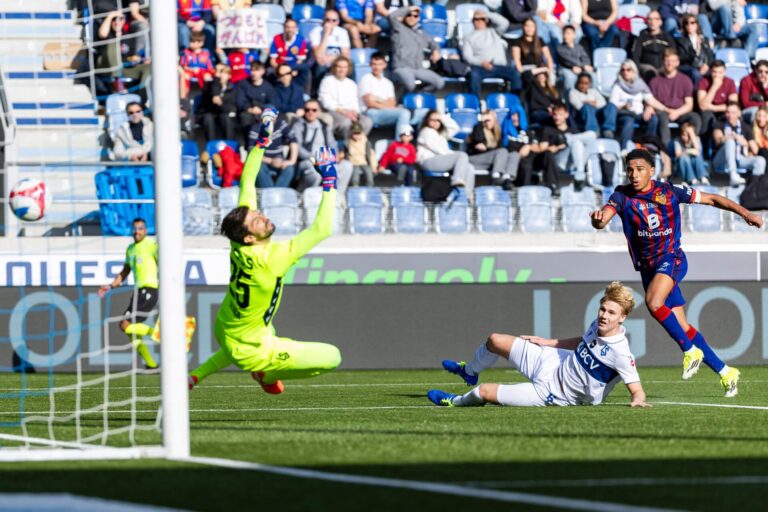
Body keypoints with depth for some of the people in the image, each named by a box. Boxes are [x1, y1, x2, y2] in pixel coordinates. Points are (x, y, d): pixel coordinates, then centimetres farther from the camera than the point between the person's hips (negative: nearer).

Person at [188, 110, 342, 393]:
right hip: (249, 351, -8)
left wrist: (262, 139, -5)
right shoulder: (271, 259, -33)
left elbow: (246, 183, -3)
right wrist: (329, 180, -26)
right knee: (331, 356, -5)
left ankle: (198, 374, 32)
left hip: (224, 328, 8)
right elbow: (322, 229, -32)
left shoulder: (239, 247, -13)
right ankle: (267, 375, 13)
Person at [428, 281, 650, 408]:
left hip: (553, 394, -7)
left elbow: (637, 391, -31)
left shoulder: (620, 353, -33)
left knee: (483, 392, -6)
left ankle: (457, 402, 32)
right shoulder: (597, 326, -10)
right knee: (495, 340, 14)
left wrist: (638, 401, -54)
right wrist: (547, 342, 18)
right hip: (551, 362, 7)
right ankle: (469, 372, 50)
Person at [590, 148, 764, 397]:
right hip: (648, 266, 4)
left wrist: (745, 213, -2)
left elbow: (712, 199, 2)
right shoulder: (622, 196, -4)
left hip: (671, 258, -4)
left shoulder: (670, 191, -8)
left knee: (654, 303, -32)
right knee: (682, 327, 5)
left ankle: (690, 350, -15)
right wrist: (598, 218, -44)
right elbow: (602, 221, -20)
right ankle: (725, 372, 18)